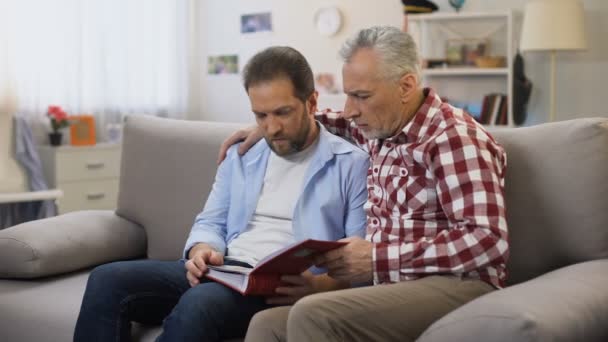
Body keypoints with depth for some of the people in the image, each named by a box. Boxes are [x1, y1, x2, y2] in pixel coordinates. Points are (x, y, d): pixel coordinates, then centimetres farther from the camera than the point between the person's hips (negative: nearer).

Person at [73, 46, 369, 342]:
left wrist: (317, 286, -26)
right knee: (107, 280, -17)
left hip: (281, 288, -6)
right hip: (223, 273, 6)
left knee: (200, 303, -38)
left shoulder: (351, 164, 2)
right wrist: (202, 251, -5)